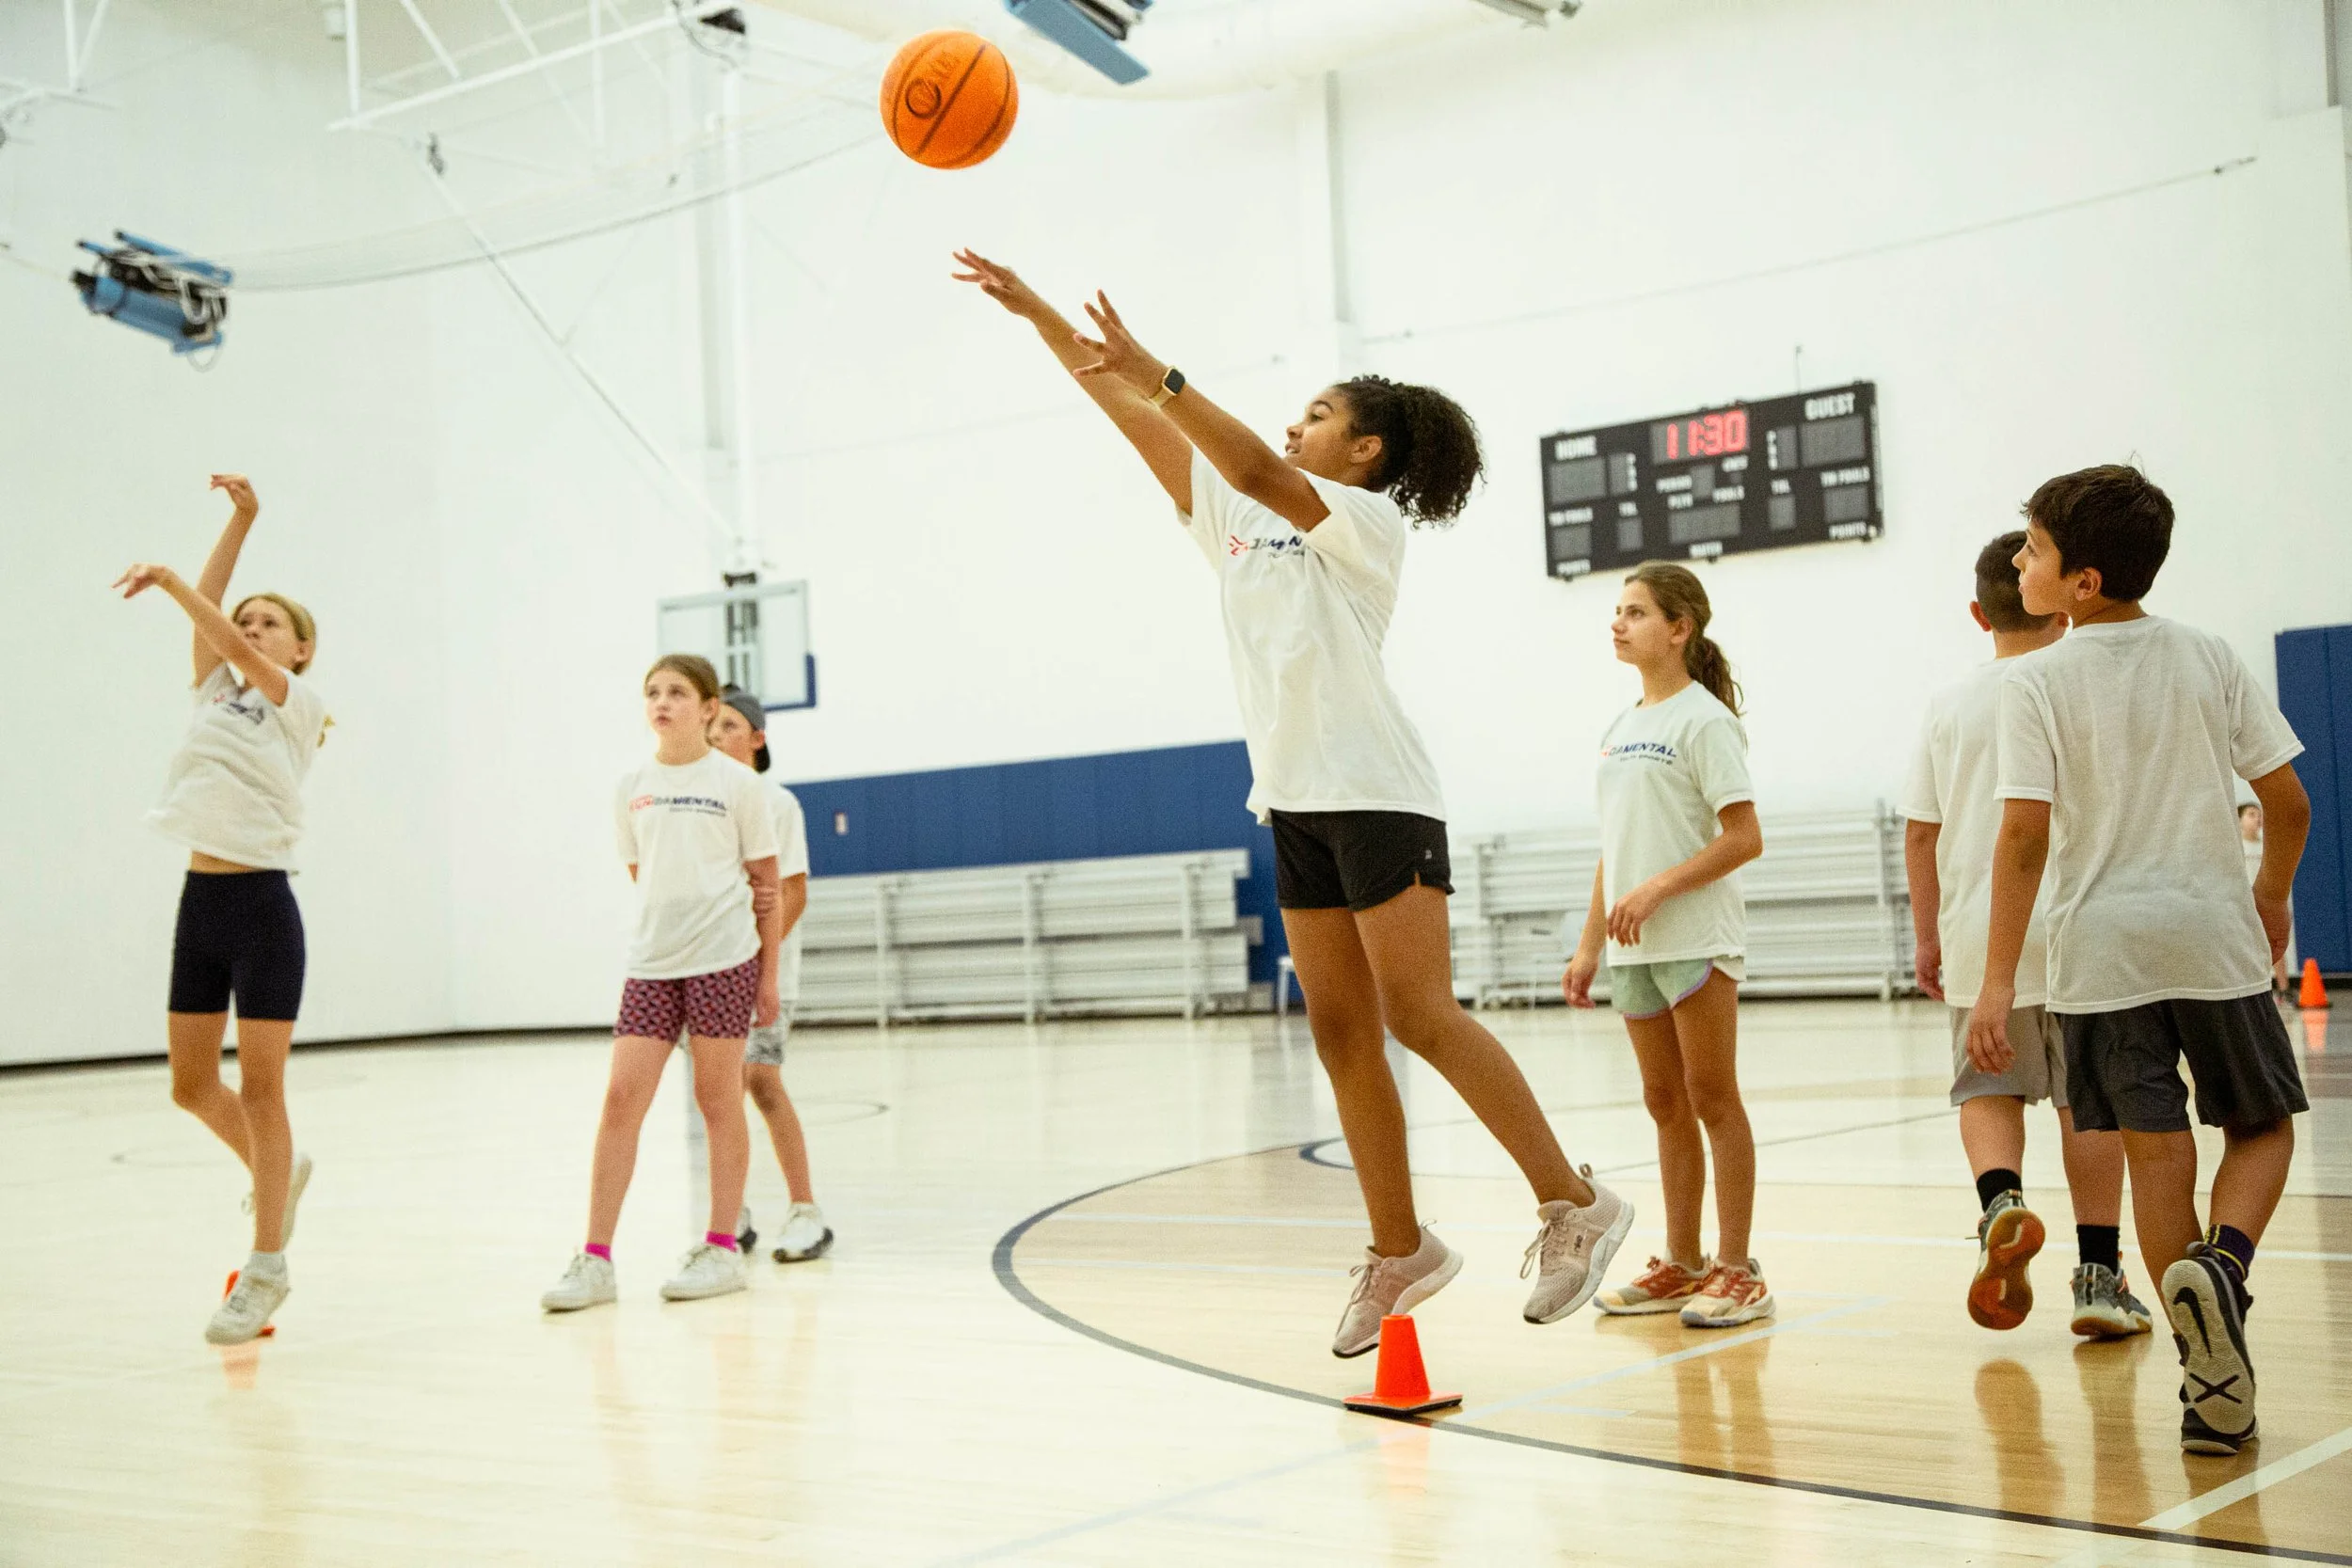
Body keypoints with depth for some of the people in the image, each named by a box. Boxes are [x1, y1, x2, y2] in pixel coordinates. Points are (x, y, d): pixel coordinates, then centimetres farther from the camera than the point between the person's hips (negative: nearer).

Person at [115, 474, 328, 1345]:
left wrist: (169, 579, -27)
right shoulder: (215, 692, 13)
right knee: (191, 1085, 9)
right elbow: (208, 620, 1)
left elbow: (237, 648, -18)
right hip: (200, 902, 6)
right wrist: (240, 520, -2)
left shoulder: (300, 706, -2)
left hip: (261, 906, -6)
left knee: (259, 1087, -1)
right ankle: (277, 1171, 36)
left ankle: (267, 1266, 7)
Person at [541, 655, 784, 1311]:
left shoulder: (738, 783, 0)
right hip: (651, 963, 3)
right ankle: (596, 1259, -2)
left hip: (725, 959, -3)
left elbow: (766, 884, 2)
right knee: (621, 1097, -4)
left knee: (718, 1098, 2)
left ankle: (722, 1247, 13)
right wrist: (667, 925, 10)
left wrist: (768, 975, 0)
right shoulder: (631, 788, 9)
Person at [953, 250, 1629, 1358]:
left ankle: (1573, 1205, -5)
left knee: (1420, 1018, -13)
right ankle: (1399, 1250, 11)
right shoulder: (1238, 521, 16)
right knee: (1341, 1032, 5)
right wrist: (1036, 312, 9)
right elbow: (1134, 419, 12)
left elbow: (1261, 476, -24)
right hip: (1295, 804, 7)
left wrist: (1159, 375, -32)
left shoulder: (1367, 520, -4)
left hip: (1377, 796, -7)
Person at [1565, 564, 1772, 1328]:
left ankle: (1737, 1270, 3)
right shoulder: (1619, 731, 15)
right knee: (1666, 1103, 11)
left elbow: (1744, 839, -13)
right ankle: (1682, 1265, 18)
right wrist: (1589, 944, 13)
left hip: (1696, 941, -7)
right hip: (1633, 949, 7)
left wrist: (1657, 888, -20)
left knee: (1712, 1099, -3)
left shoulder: (1703, 719, -7)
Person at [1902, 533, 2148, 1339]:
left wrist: (1928, 937, 13)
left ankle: (1999, 1196, -16)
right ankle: (2100, 1275, 8)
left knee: (1988, 1087, 13)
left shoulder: (1949, 705, 3)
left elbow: (1921, 831, 5)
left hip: (1981, 937, 1)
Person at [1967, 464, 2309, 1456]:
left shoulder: (2039, 682, -6)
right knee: (2262, 1125, 16)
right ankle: (2222, 1262, -14)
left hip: (2103, 945, -2)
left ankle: (2213, 1381, 5)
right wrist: (2271, 896, 24)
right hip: (2214, 935, 2)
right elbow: (2288, 803, 5)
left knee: (2156, 1151, 4)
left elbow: (2025, 835, -12)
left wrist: (1998, 981, -10)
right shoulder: (2210, 658, 3)